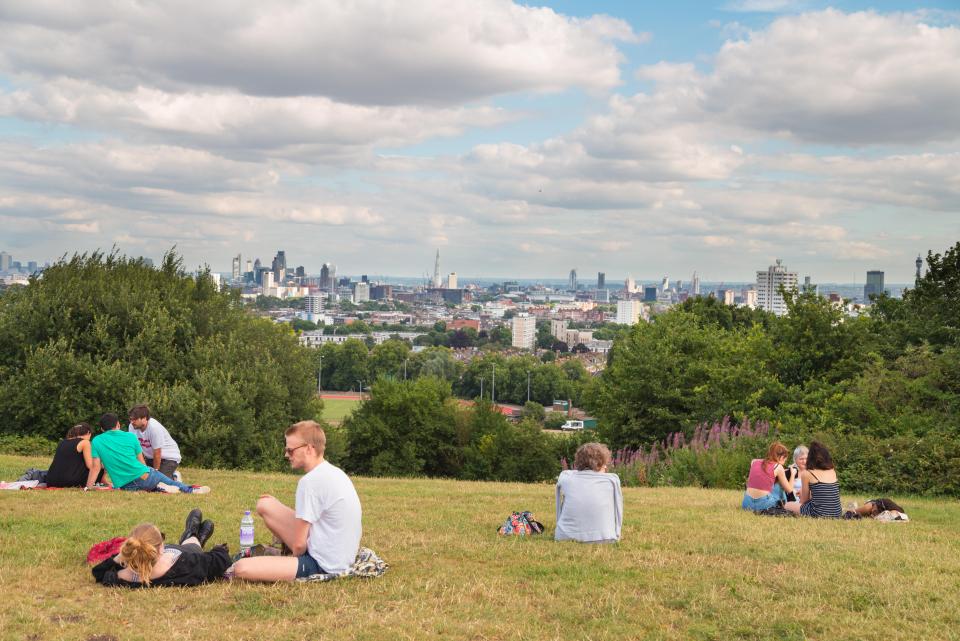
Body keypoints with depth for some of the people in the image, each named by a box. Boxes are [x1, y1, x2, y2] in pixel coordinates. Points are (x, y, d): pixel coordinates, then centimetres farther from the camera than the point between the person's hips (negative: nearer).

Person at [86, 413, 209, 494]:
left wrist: (88, 487, 7)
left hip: (125, 486, 1)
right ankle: (191, 490, 18)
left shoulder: (96, 442, 6)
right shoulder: (131, 437, 8)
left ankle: (158, 488, -2)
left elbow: (95, 467, 1)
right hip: (144, 477, 0)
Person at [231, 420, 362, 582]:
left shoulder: (310, 481, -20)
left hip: (324, 566, -9)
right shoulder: (334, 472, 9)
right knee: (265, 505, 10)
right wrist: (278, 507, 16)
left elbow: (299, 545, -15)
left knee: (241, 568, -22)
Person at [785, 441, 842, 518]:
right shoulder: (832, 471, 9)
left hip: (818, 514, -6)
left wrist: (801, 493, 26)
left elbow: (804, 501, 4)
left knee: (788, 506, 15)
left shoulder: (806, 473, -4)